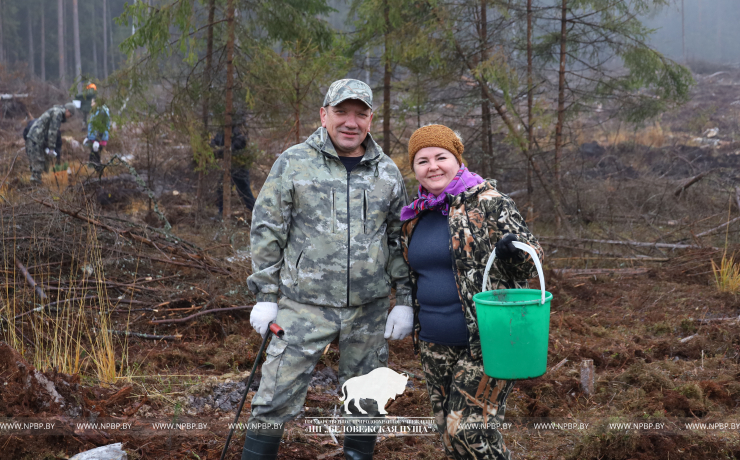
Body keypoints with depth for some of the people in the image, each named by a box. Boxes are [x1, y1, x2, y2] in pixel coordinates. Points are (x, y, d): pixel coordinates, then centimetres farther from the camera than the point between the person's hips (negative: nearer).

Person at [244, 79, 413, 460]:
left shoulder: (387, 172, 6)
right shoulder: (294, 164, -3)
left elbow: (399, 240, 11)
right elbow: (266, 231, -1)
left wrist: (404, 300, 6)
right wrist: (265, 296, -4)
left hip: (369, 310, 3)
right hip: (305, 305, -3)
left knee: (366, 400, 13)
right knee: (276, 399, -4)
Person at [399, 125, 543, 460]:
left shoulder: (488, 203, -8)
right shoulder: (416, 216, 11)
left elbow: (531, 256, -8)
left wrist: (513, 252, -28)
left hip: (485, 341, -7)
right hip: (436, 345, 7)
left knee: (469, 429, -13)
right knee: (448, 430, 11)